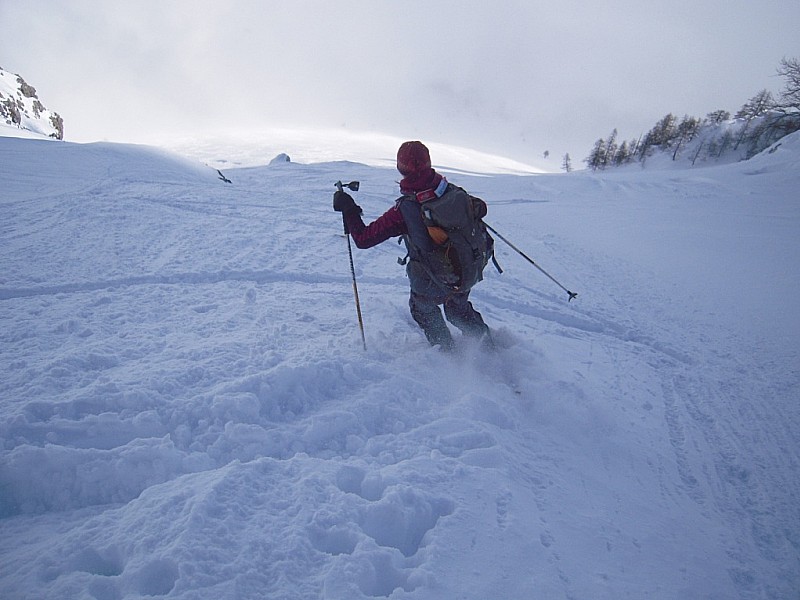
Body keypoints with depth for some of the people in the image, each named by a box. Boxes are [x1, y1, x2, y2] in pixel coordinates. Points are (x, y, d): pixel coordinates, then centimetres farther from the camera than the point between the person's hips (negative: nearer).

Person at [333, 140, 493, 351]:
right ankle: (489, 348, 41)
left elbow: (363, 238, -17)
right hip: (469, 272, 4)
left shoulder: (404, 209, -24)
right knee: (459, 308, 33)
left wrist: (348, 209, -3)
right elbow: (480, 208, 7)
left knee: (423, 309, 30)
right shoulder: (453, 191, -13)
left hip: (434, 282, -4)